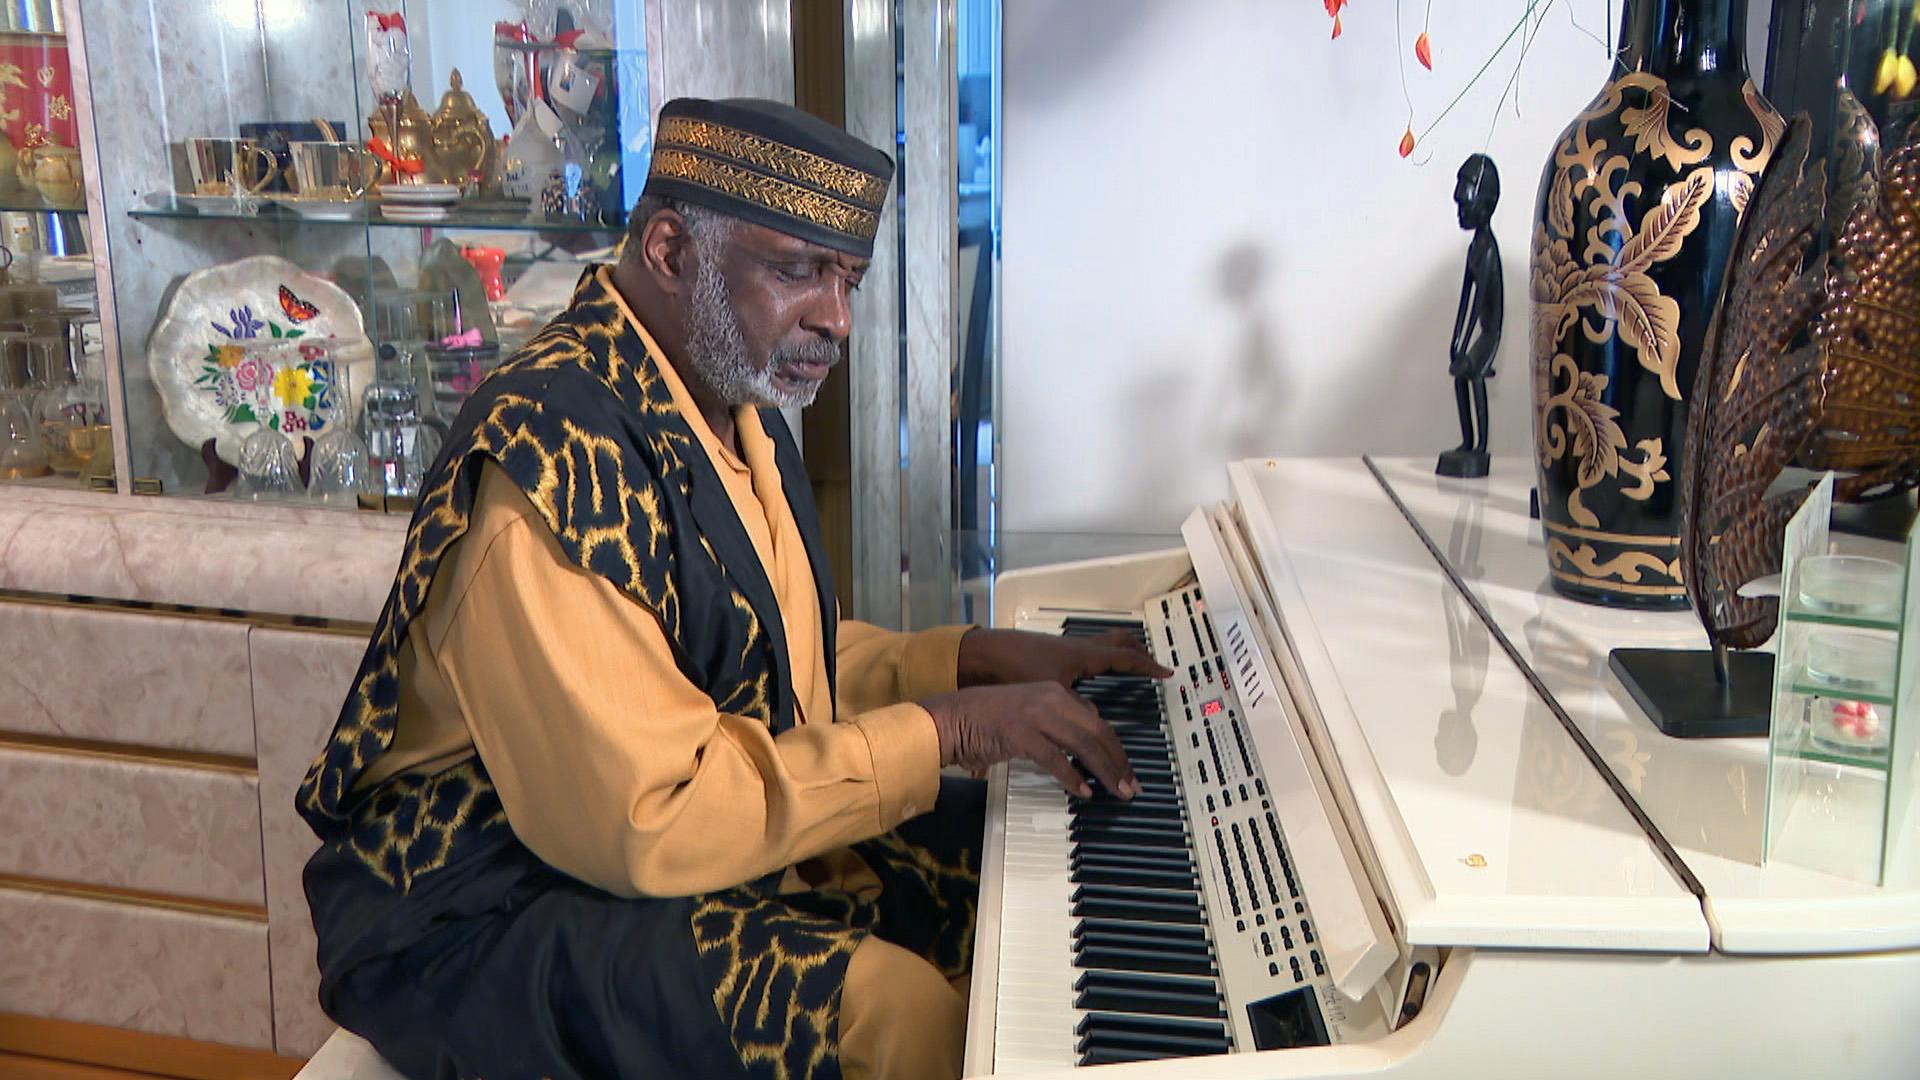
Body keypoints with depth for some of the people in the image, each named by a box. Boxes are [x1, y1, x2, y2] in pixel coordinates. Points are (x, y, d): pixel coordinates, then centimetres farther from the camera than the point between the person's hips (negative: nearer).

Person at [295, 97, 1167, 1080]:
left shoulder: (738, 409, 7)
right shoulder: (558, 454, -26)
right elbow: (648, 822, -28)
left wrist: (977, 658, 4)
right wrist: (945, 728, -23)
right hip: (494, 912, -9)